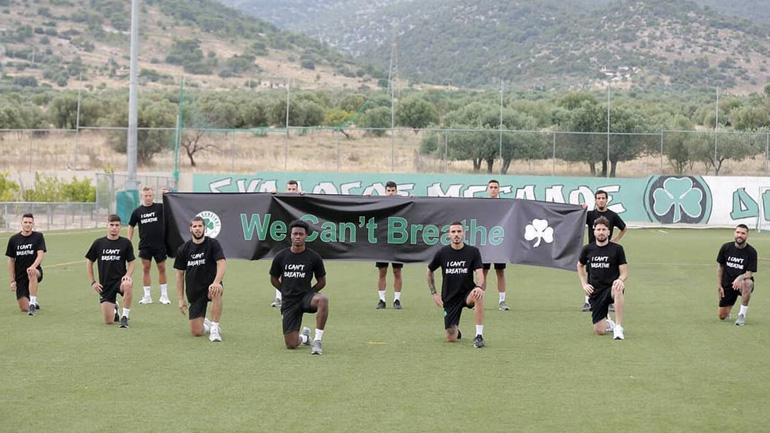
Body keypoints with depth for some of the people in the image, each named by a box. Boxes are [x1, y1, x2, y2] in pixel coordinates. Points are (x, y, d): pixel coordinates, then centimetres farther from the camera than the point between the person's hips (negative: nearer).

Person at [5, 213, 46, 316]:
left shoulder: (38, 236, -2)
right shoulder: (14, 239, 3)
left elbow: (40, 255, -13)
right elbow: (11, 261, 8)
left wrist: (33, 267, -33)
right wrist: (13, 280, 2)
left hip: (35, 271, -2)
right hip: (20, 276, 2)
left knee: (32, 273, -42)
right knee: (24, 308, -7)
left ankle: (32, 303, -34)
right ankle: (34, 303, 30)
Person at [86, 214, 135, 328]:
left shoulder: (126, 243, 0)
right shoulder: (99, 243, 3)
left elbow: (131, 263, 3)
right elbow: (89, 263, 11)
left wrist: (127, 275, -17)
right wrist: (93, 282, 4)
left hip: (120, 279, -2)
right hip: (105, 284, 2)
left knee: (128, 285, -41)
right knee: (108, 321, -3)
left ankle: (125, 317, -23)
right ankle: (114, 308, 36)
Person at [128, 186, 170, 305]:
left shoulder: (160, 207, -1)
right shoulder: (137, 211, 3)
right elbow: (131, 227, 11)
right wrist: (129, 243, 6)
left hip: (160, 245, -1)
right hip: (145, 245, 1)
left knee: (162, 268, 5)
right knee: (145, 269, 2)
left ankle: (164, 295, 14)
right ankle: (147, 296, 10)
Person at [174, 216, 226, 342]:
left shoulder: (213, 244, -5)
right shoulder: (183, 249, 3)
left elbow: (221, 264, -19)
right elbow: (180, 274, 9)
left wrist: (216, 282, -38)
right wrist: (181, 299, 4)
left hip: (210, 286, -2)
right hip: (195, 293, 3)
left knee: (216, 292, -42)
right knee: (196, 332, -6)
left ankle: (214, 328, -29)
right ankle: (206, 324, 32)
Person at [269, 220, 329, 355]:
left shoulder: (314, 257, -3)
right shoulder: (281, 257, 0)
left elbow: (322, 282, 7)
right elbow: (273, 279, 15)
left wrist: (309, 292, 4)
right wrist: (287, 292, 10)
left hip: (306, 296, -1)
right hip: (289, 302, 1)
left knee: (323, 300, -40)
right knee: (291, 344, -5)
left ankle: (317, 341, -29)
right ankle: (304, 336, 34)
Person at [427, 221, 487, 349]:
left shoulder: (473, 251, -6)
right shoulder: (442, 253, -3)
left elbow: (479, 273, -16)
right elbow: (430, 271, 13)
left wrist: (479, 287, -37)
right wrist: (433, 293, 6)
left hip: (467, 293, -1)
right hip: (450, 298, 1)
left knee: (478, 296, -40)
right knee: (451, 339, -5)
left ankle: (479, 336, -31)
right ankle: (456, 330, 36)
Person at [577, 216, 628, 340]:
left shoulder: (617, 249, -2)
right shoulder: (588, 249, 5)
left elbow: (624, 272, -2)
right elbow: (580, 266, 23)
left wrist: (620, 280, -25)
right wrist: (584, 284, 9)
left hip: (611, 288, -2)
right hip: (595, 292, 2)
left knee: (618, 289, -42)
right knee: (599, 331, -6)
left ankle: (618, 328, -35)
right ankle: (608, 322, 34)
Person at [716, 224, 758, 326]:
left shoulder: (751, 252, -12)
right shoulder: (726, 248, -4)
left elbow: (749, 273, -16)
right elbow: (720, 267, 8)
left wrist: (740, 278, -38)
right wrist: (719, 285, 4)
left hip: (741, 283, -3)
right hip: (727, 285, 3)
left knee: (747, 283, -42)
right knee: (722, 316, -1)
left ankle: (742, 315, -27)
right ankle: (727, 312, 40)